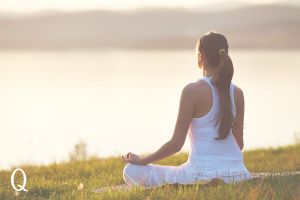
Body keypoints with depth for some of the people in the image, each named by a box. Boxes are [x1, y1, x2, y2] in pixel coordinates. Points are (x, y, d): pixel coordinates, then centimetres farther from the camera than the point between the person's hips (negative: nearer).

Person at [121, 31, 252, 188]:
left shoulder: (192, 91, -12)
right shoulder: (237, 93, 4)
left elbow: (176, 144, -10)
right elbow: (239, 143, 10)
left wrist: (142, 161, 4)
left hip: (203, 174, -7)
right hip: (237, 174, 7)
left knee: (131, 171, 5)